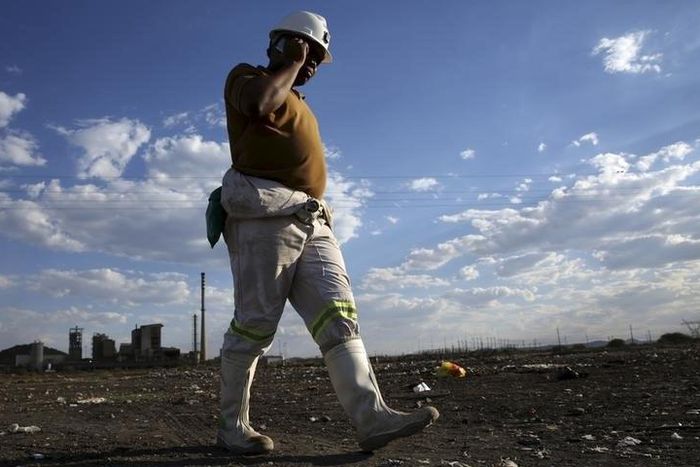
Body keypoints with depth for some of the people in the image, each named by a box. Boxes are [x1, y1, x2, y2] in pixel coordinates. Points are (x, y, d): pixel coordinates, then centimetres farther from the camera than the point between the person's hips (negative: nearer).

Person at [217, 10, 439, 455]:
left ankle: (372, 417, -13)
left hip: (311, 221, 8)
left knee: (337, 314, -7)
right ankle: (233, 426, 6)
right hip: (264, 215, -8)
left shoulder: (297, 103, 33)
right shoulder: (246, 76, 10)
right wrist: (291, 64, 0)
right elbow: (259, 103, -17)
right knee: (255, 323, -7)